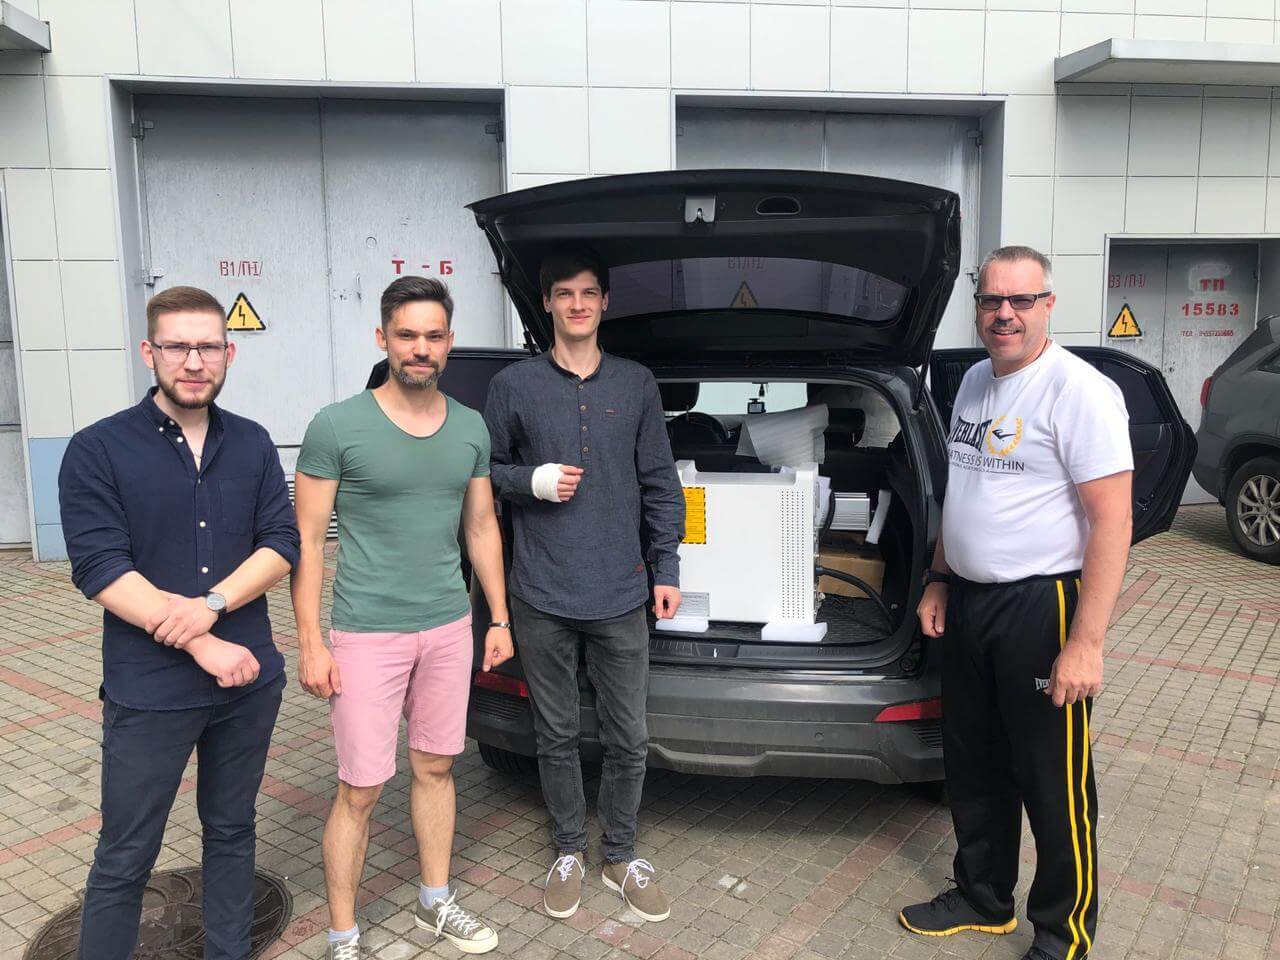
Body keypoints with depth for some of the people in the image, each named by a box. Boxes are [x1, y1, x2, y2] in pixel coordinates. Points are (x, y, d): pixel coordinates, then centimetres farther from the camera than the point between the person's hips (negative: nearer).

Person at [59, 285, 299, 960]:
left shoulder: (253, 444, 4)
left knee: (232, 831, 18)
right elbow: (101, 571, -14)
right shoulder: (98, 451, -7)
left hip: (251, 680, 4)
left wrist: (211, 605, -18)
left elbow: (282, 544, -1)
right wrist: (204, 647, -19)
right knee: (125, 859, 8)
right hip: (149, 693, -3)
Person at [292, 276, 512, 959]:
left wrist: (500, 619, 11)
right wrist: (310, 643, -10)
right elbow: (307, 540, -7)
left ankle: (435, 903, 36)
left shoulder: (470, 428, 5)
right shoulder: (337, 427, -10)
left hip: (450, 628, 5)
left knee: (435, 769, 17)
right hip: (367, 635, -4)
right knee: (360, 791, 2)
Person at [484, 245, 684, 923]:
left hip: (620, 596, 1)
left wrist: (666, 569, 4)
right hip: (542, 598, -1)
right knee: (556, 737, 12)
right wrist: (533, 481, -12)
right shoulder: (514, 386, 1)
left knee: (628, 740, 8)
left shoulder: (636, 384, 6)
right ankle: (569, 850, 33)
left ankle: (620, 855, 29)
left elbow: (660, 483, 8)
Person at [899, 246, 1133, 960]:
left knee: (1055, 788, 6)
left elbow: (1113, 520, -19)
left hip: (1042, 608, -8)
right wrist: (939, 580, 17)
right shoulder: (976, 381, 9)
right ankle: (984, 899, 39)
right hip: (968, 603, 8)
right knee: (975, 769, 19)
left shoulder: (1079, 391, -16)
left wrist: (1085, 642, -22)